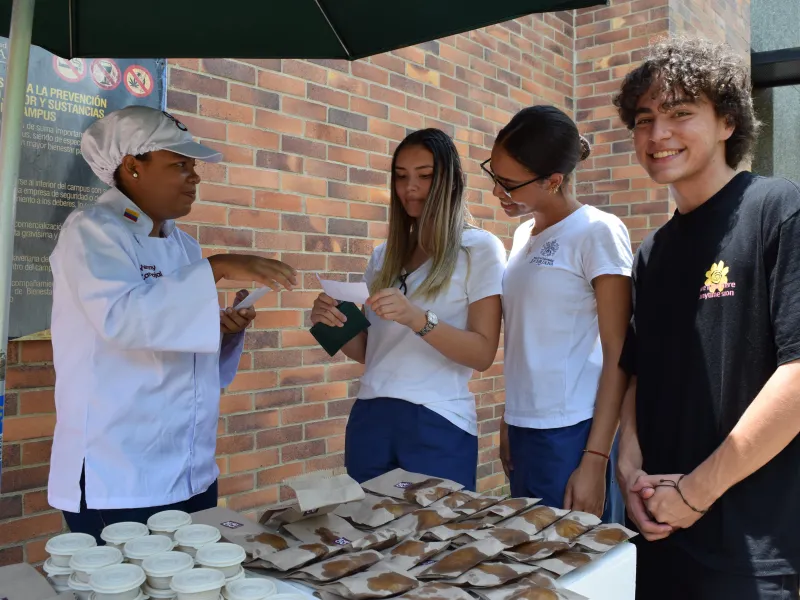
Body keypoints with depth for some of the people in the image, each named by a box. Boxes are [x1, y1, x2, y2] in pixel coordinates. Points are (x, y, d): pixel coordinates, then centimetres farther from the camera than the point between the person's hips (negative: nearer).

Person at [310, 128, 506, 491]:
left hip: (438, 424, -4)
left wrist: (418, 319, -24)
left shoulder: (480, 248, -3)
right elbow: (368, 351, 13)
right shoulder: (384, 256, 13)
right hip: (370, 419, 5)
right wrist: (336, 325, -7)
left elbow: (483, 354, -10)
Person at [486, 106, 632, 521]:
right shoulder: (524, 234, 11)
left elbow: (618, 353, -11)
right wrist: (508, 424, 15)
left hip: (572, 435, -6)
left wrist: (595, 460, -14)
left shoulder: (597, 232, -9)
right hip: (522, 430, 6)